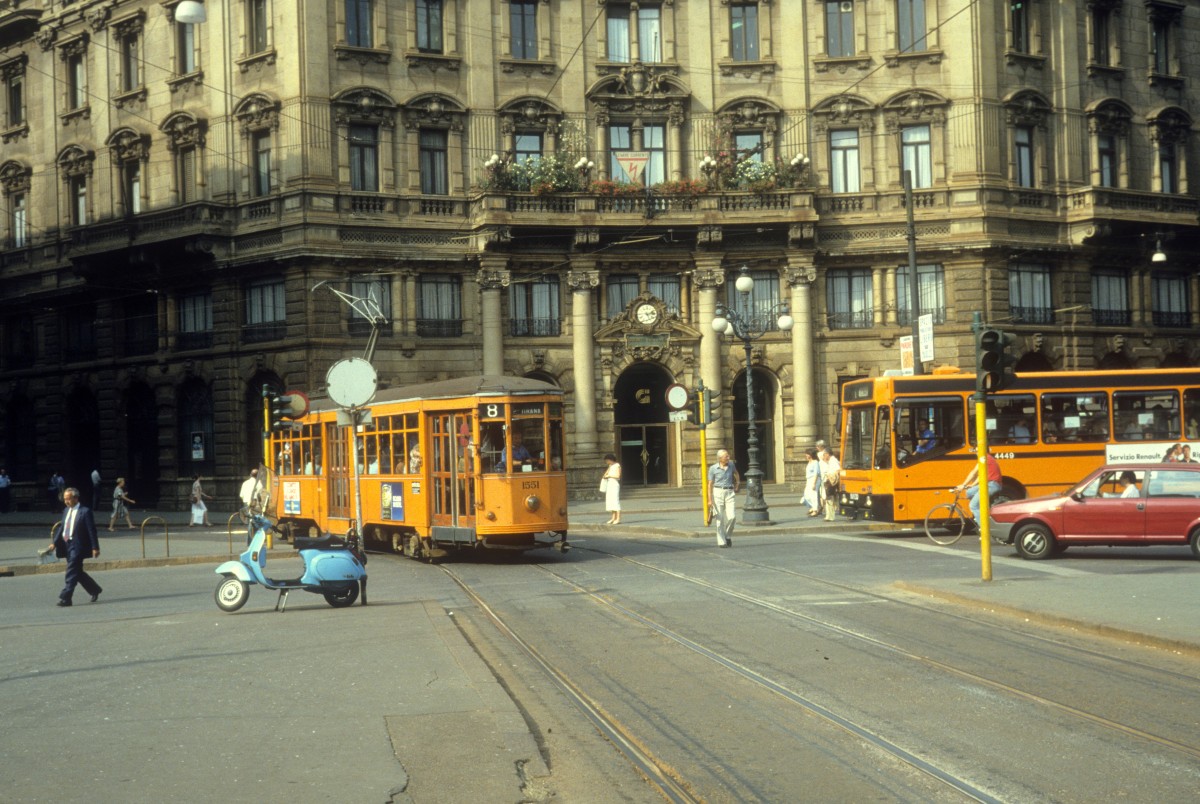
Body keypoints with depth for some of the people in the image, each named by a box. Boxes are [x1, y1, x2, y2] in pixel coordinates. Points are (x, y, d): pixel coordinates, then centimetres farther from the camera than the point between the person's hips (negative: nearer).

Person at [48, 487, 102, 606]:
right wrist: (54, 543, 9)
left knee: (71, 573, -10)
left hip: (78, 546, -8)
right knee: (77, 572, 14)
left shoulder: (85, 512, -11)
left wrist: (95, 548, -14)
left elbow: (92, 531, -11)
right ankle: (95, 590, 30)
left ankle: (65, 598, -9)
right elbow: (62, 529, 17)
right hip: (67, 545, 8)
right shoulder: (66, 511, 12)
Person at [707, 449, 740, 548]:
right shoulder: (713, 468, -4)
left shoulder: (731, 464, 5)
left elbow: (736, 474, 27)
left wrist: (737, 486, 22)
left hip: (730, 493, 2)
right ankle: (721, 542, 3)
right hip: (718, 492, -2)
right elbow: (710, 484, 0)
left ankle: (728, 536, 13)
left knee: (732, 516, -10)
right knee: (720, 518, -3)